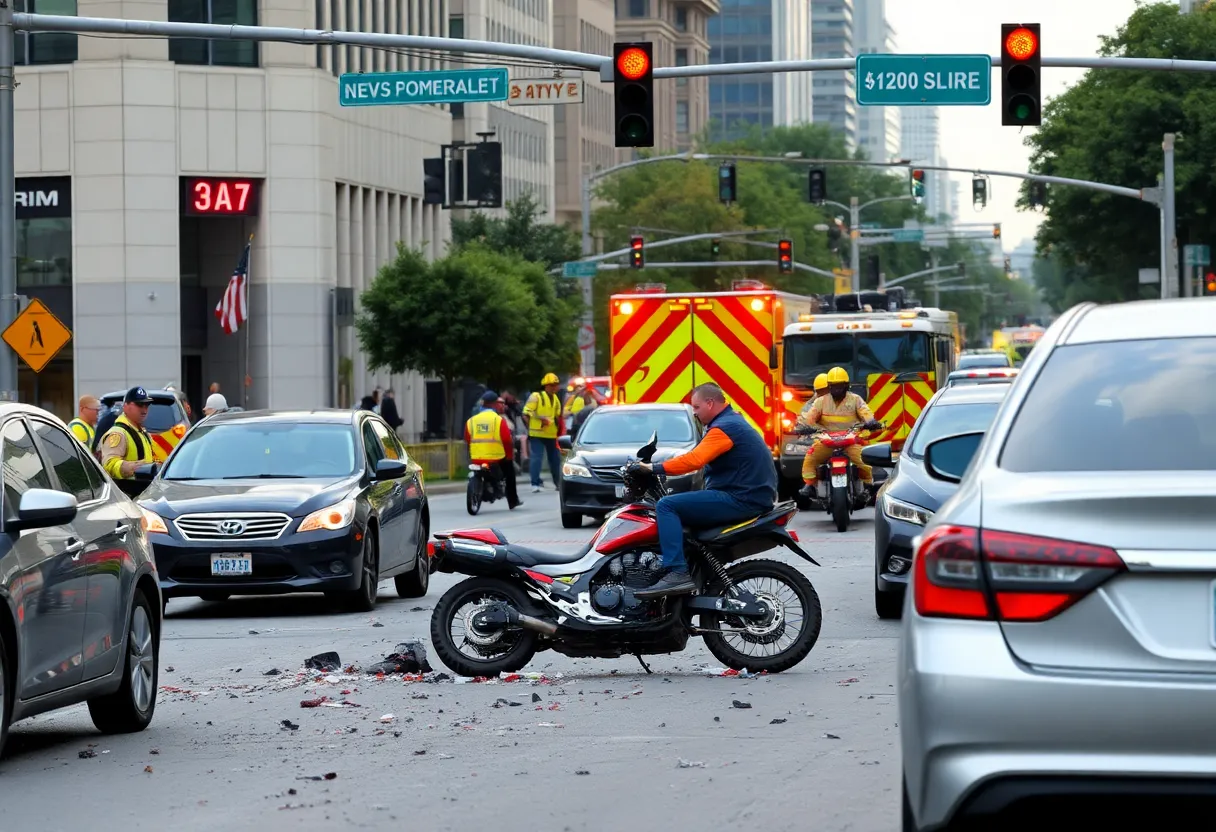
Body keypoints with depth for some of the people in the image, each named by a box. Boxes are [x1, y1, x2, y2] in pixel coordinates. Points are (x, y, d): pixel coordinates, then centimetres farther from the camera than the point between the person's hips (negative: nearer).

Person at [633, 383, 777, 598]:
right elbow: (700, 458, 25)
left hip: (739, 500, -11)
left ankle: (677, 573, -29)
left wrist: (656, 468, -21)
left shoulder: (724, 428, -13)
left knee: (666, 506, -17)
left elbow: (694, 460, -25)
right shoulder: (734, 421, 21)